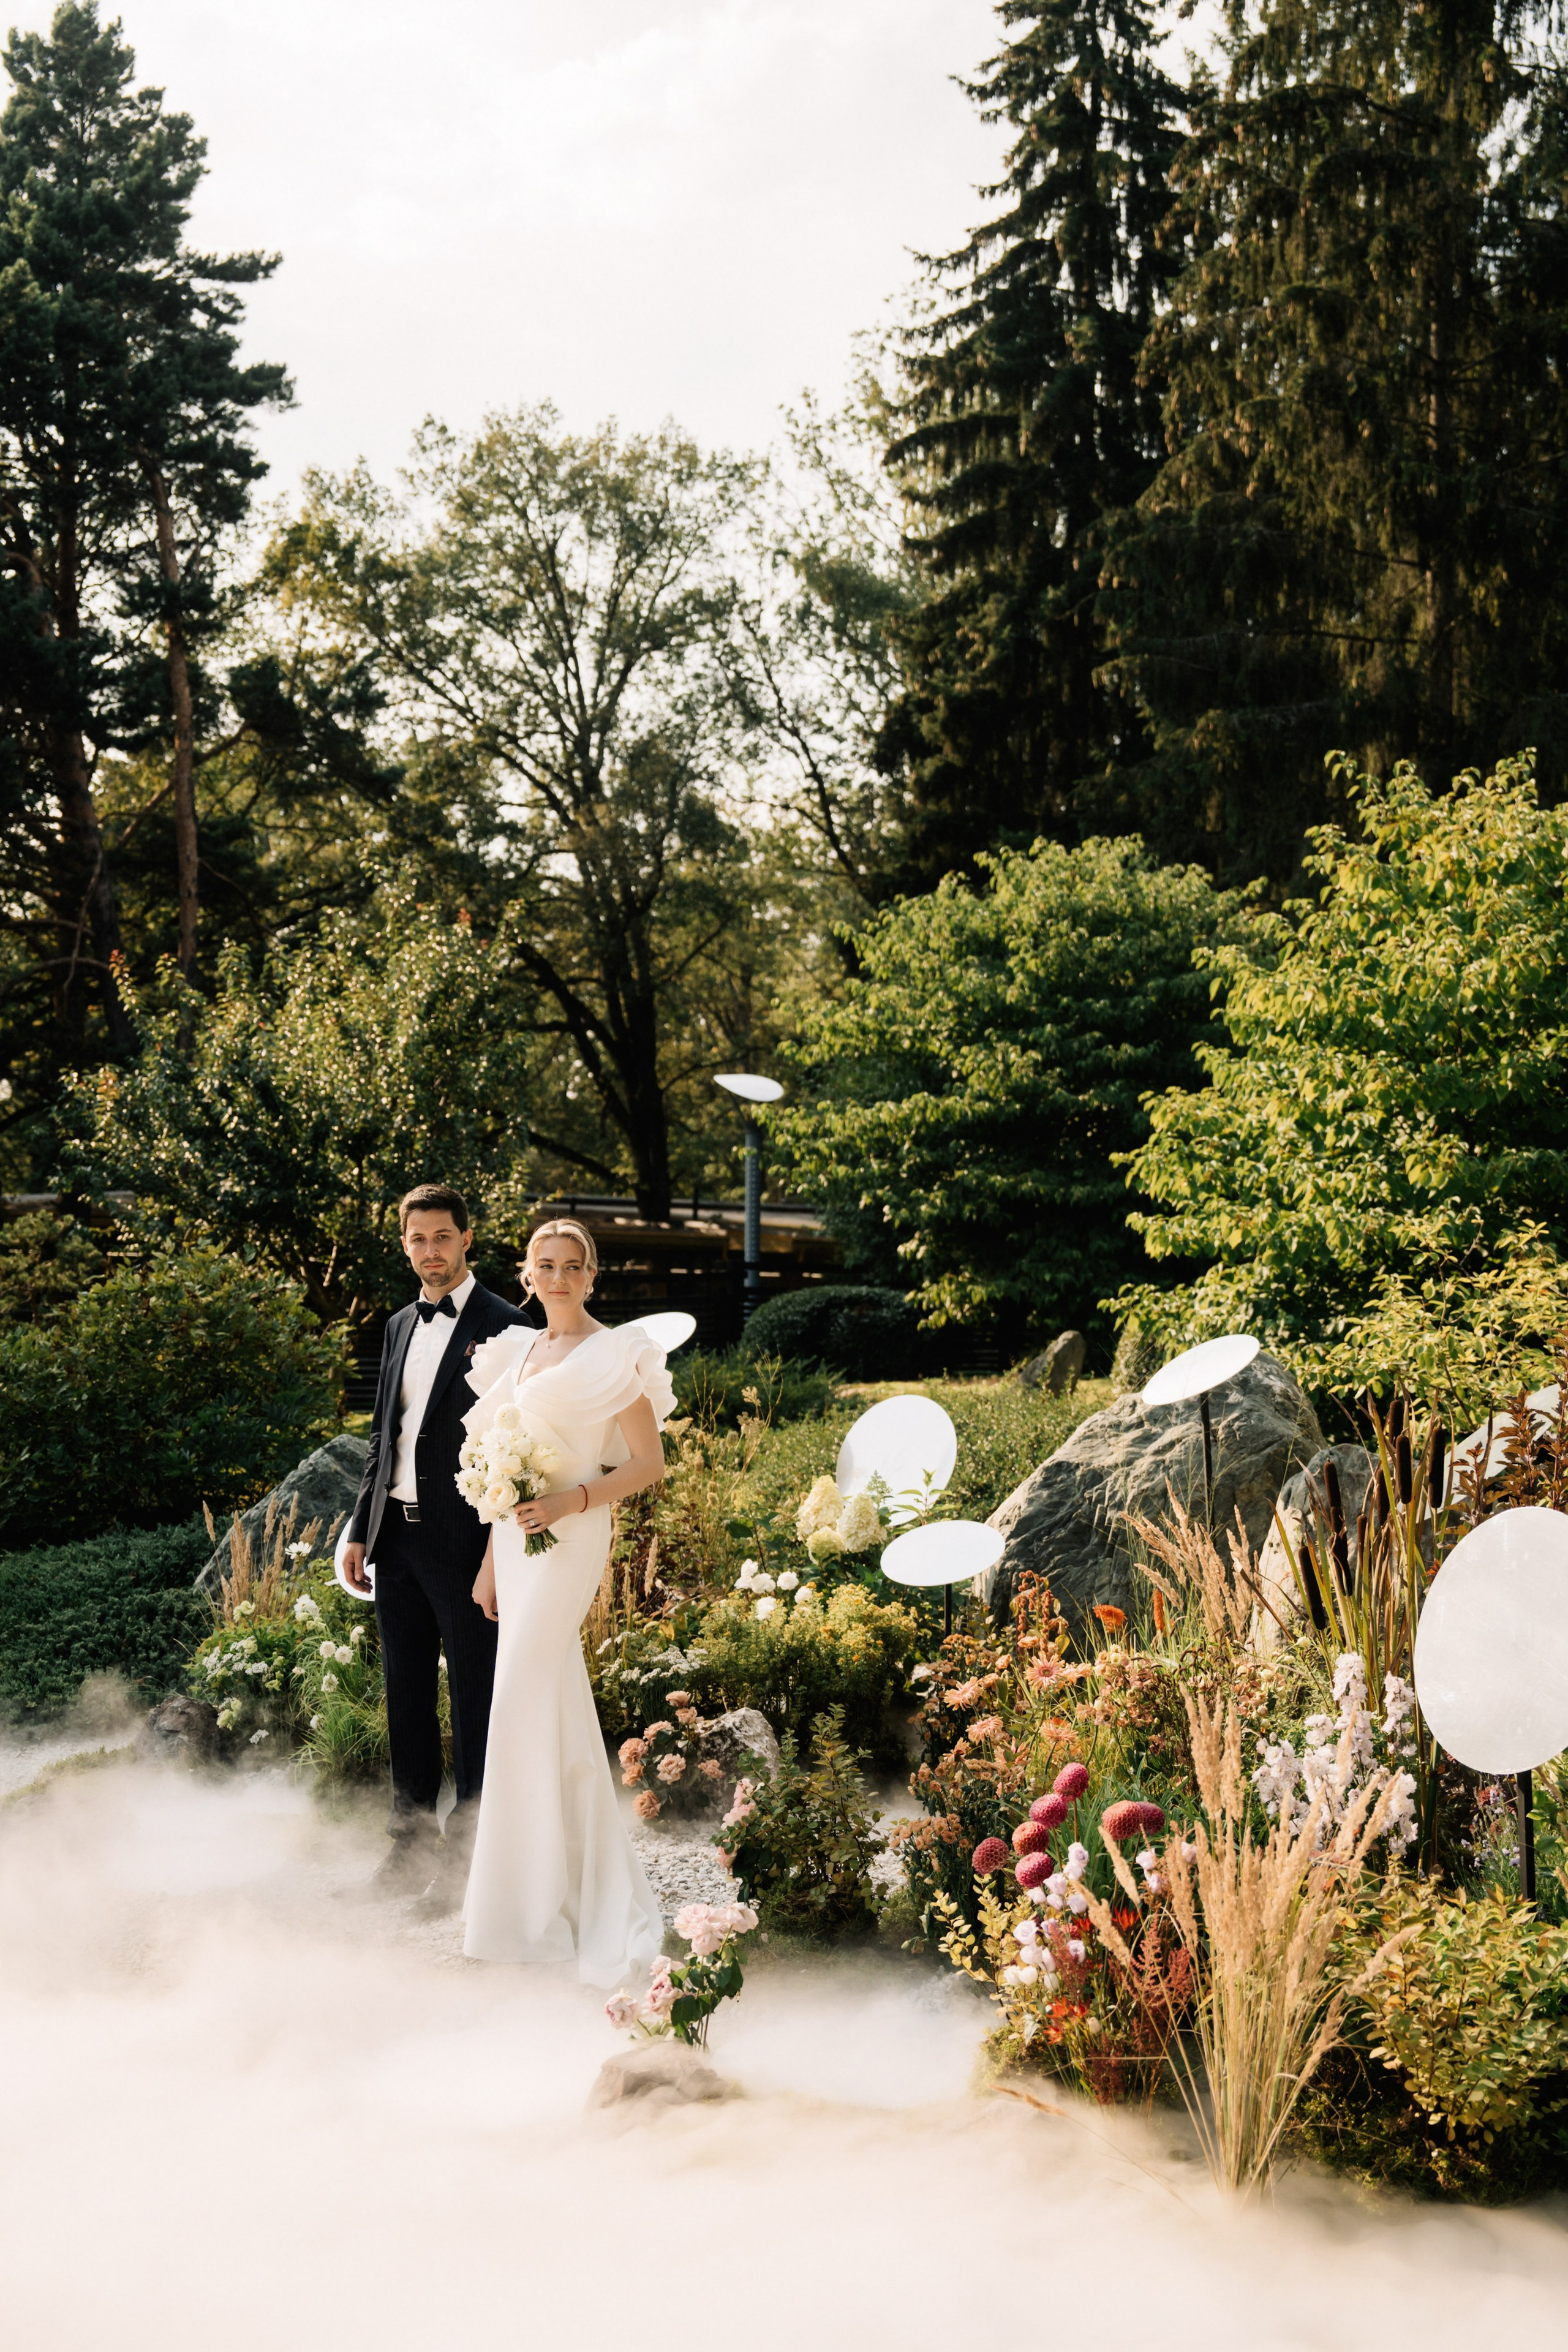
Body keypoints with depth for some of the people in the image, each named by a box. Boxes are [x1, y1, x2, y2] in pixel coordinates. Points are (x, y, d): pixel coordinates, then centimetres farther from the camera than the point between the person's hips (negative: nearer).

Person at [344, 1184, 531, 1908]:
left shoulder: (502, 1327, -8)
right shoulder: (400, 1326, 14)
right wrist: (360, 1530, 15)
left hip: (462, 1541, -7)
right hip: (396, 1536, 7)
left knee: (473, 1700, 2)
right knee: (407, 1694, 14)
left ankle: (463, 1855, 11)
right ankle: (411, 1840, 25)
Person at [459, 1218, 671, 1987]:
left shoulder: (611, 1355, -6)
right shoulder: (520, 1353, 13)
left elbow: (650, 1464, -8)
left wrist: (571, 1501, -19)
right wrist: (489, 1562, 16)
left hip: (567, 1544, -7)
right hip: (518, 1542, 7)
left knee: (525, 1703, -10)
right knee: (557, 1709, 12)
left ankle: (532, 1903, 1)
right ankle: (593, 1886, 23)